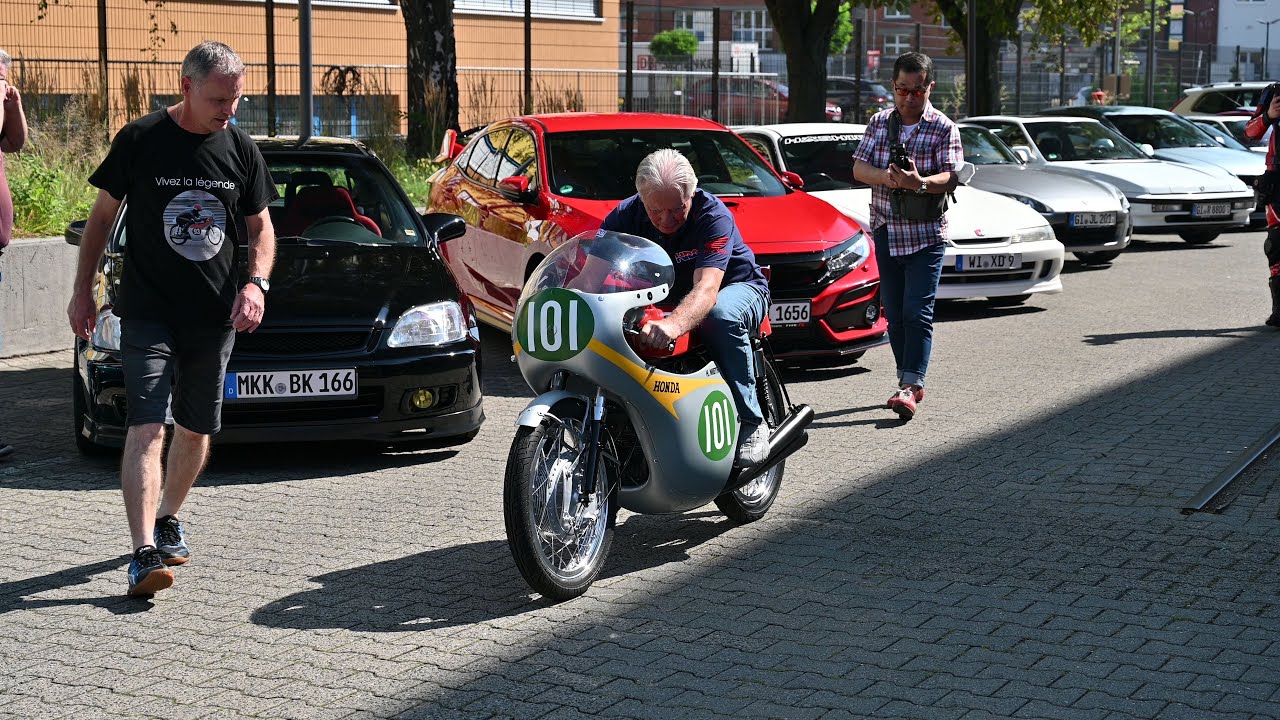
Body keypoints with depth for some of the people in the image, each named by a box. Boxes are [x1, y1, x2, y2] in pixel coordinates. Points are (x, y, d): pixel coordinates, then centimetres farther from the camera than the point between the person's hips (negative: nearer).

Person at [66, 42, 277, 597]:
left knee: (195, 429, 13)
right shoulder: (140, 141, -6)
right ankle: (145, 554, -20)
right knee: (147, 429, -14)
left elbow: (261, 228, 12)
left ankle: (168, 518, 35)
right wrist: (83, 291, 2)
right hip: (148, 314, -4)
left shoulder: (241, 151, 4)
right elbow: (102, 217, 3)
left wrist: (255, 283, -5)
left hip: (215, 317, 4)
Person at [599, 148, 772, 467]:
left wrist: (674, 324, -64)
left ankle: (751, 422, -29)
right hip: (665, 297, 4)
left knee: (720, 315, -41)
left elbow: (706, 287, -43)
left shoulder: (714, 216, -29)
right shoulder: (626, 215, -15)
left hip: (737, 286, -4)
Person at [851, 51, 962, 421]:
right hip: (886, 233, 4)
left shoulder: (944, 129, -3)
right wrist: (885, 177, -20)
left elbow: (950, 178, -13)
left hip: (926, 235, -4)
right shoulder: (878, 123, 9)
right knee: (894, 315, 9)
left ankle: (911, 385, -16)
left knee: (917, 313, -12)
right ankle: (909, 382, 19)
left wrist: (920, 183, -34)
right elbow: (858, 168, 1)